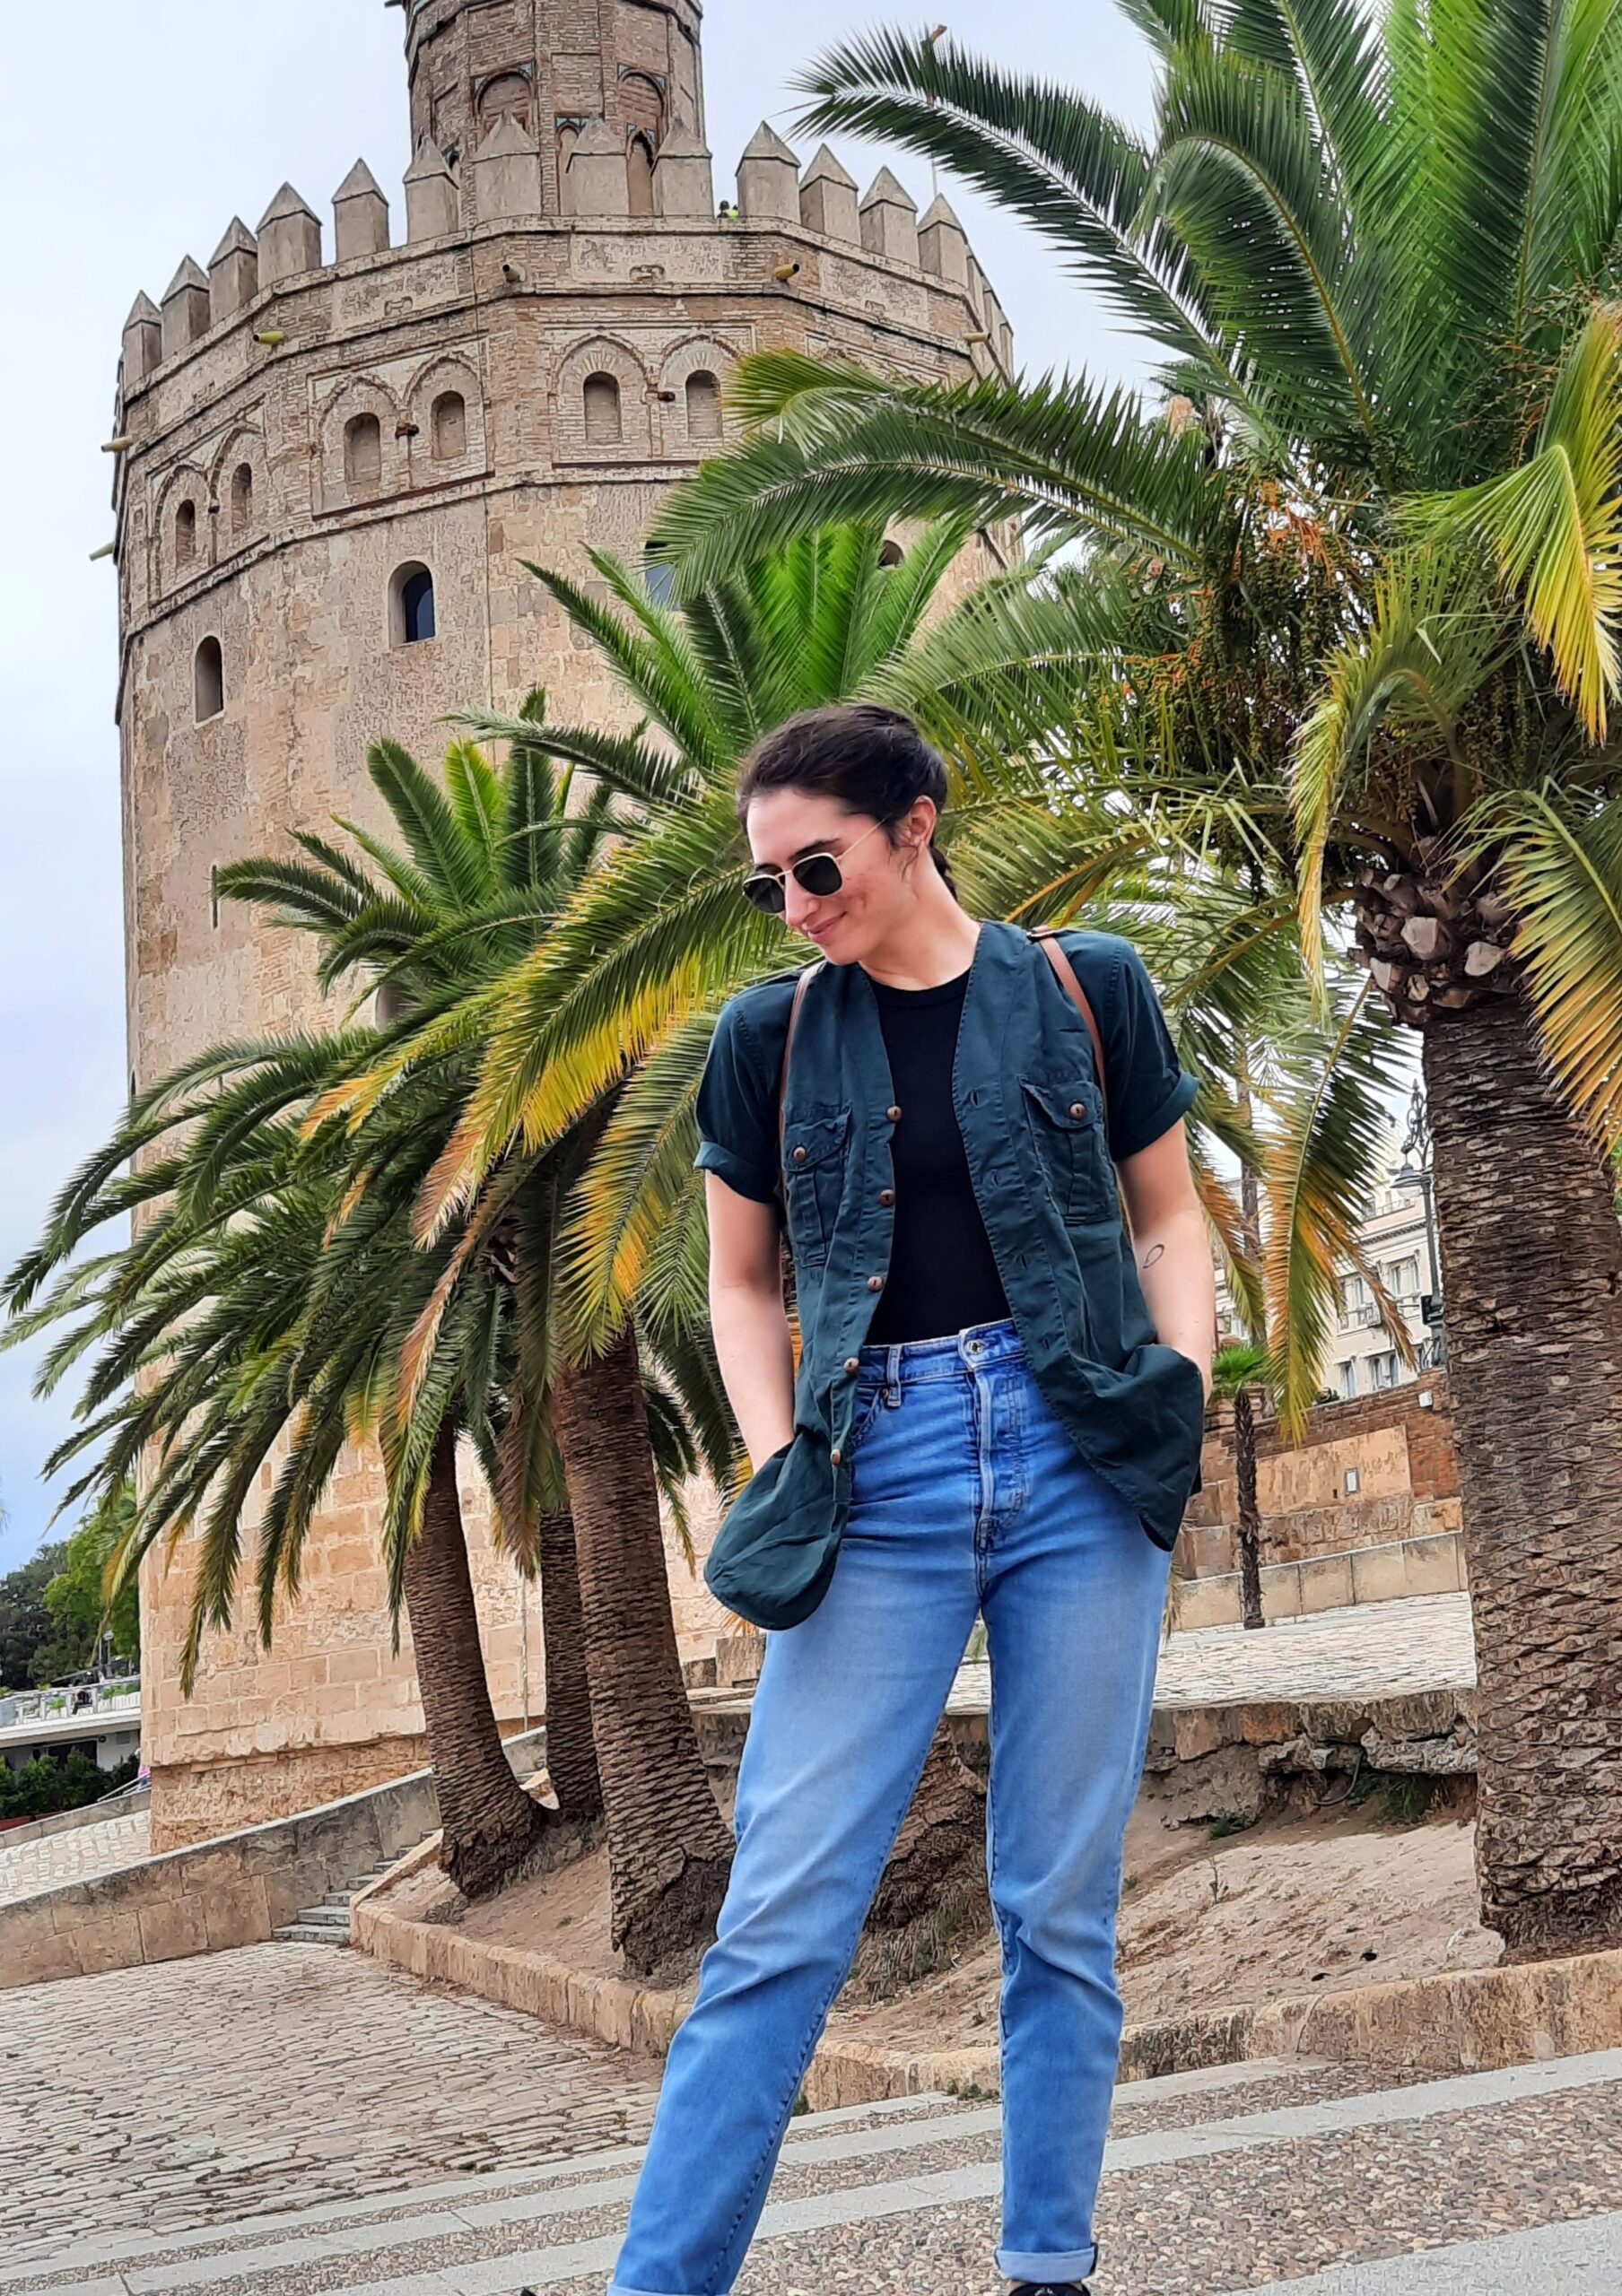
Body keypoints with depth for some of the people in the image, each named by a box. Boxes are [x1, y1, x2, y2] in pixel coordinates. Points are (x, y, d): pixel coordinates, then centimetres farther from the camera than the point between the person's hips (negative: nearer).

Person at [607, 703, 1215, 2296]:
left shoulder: (1084, 990, 5)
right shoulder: (770, 1036, 8)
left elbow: (1167, 1216, 13)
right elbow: (741, 1283, 13)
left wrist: (1187, 1373, -4)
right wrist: (772, 1461, -2)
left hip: (1081, 1457, 0)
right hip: (880, 1466, 0)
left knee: (1060, 1902, 6)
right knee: (782, 1911, -6)